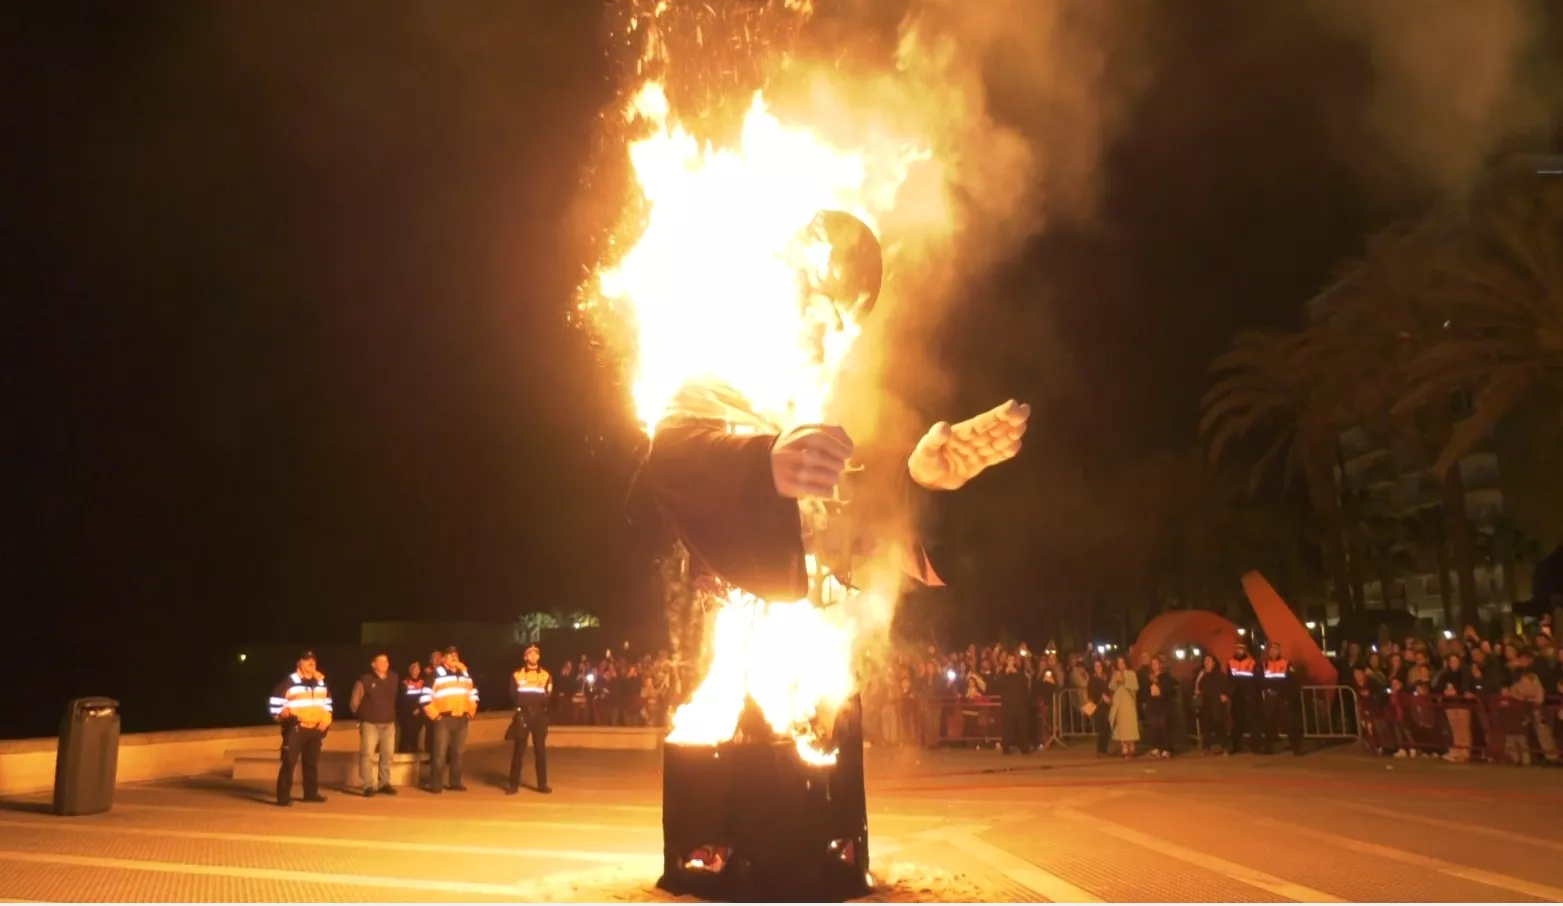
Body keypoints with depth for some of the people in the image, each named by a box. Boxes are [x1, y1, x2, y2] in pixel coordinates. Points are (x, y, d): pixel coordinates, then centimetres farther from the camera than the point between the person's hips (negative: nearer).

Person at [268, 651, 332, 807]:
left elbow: (327, 702, 21)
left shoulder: (321, 683, 14)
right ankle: (284, 796, -6)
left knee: (312, 762, 12)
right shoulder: (288, 683, -6)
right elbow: (276, 703, -7)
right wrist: (284, 715, -17)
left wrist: (326, 719, 9)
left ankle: (311, 793, 21)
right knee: (289, 762, -9)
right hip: (295, 728, -6)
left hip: (316, 729, 6)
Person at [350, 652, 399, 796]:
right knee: (367, 754, -8)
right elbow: (355, 701, -1)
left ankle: (384, 783, 17)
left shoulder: (394, 679, 6)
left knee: (387, 754, 8)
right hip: (370, 723, -5)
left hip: (389, 723, 5)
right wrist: (361, 716, 7)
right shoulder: (365, 680, -8)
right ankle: (368, 785, -4)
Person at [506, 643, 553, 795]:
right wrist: (537, 698, -9)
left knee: (541, 750, 3)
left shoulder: (546, 676, 8)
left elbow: (548, 697, -1)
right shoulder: (517, 675, 6)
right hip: (522, 716, -1)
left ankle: (542, 784, 10)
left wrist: (527, 698, -15)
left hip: (539, 716, 1)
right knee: (518, 751, 0)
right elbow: (514, 696, -2)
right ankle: (514, 785, 6)